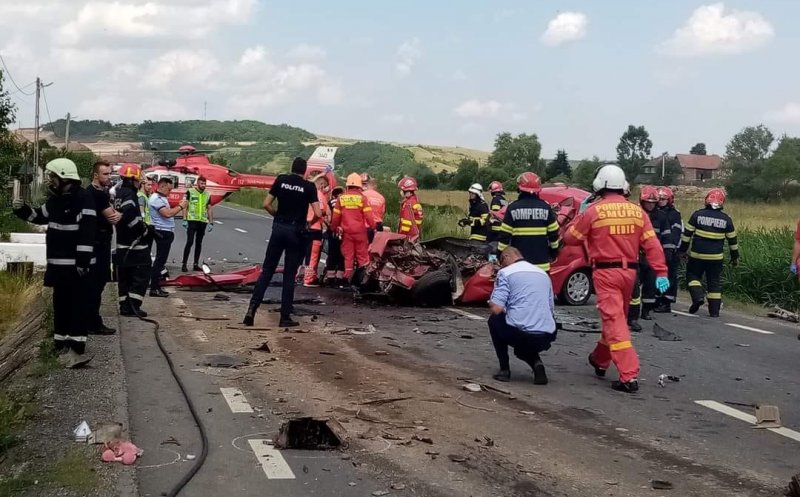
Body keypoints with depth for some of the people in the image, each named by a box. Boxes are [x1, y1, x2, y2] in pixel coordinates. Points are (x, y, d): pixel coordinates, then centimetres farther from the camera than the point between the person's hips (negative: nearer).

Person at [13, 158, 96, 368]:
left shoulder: (83, 199, -15)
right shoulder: (55, 199, 12)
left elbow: (87, 233, -20)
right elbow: (39, 216, 29)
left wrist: (83, 261, -24)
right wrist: (22, 209, 11)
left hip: (77, 265, -9)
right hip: (58, 263, 9)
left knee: (78, 305, -7)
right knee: (61, 304, 14)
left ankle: (76, 348, -9)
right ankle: (62, 343, 23)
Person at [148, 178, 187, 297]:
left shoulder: (161, 198, 18)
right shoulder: (156, 199, -16)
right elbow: (167, 214, -26)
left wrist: (178, 206, 3)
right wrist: (181, 207, -16)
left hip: (166, 232, 11)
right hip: (163, 232, -11)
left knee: (160, 260, 15)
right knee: (160, 260, -9)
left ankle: (156, 285, 21)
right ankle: (154, 288, -7)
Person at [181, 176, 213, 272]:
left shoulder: (207, 195, 11)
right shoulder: (190, 192, -2)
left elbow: (209, 209, 14)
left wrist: (211, 223, 8)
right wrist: (185, 219, -8)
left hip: (203, 221, 4)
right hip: (192, 220, -4)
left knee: (199, 243, 8)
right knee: (189, 242, -8)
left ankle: (196, 264, 14)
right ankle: (184, 264, -4)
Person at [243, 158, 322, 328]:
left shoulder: (281, 180, 5)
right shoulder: (309, 186, -3)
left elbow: (266, 204, 3)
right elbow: (318, 213, -10)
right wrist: (310, 222, 10)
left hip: (278, 228, 2)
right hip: (296, 232, -2)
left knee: (267, 271, 8)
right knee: (289, 275, 4)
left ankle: (252, 309, -3)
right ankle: (285, 317, 6)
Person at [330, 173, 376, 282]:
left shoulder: (341, 198, 1)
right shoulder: (362, 198, -7)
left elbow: (336, 216, 4)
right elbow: (368, 215, -11)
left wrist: (334, 227, 17)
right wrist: (372, 226, 1)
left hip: (346, 231, 2)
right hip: (360, 231, -2)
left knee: (348, 257, 8)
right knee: (362, 256, 4)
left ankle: (348, 279, 8)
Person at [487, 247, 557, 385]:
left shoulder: (506, 272, 2)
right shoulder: (544, 274, 20)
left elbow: (496, 309, -6)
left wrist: (491, 303, 17)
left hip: (521, 334, -6)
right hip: (546, 339, 6)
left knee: (494, 320, 26)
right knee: (523, 347, 38)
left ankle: (504, 369, 18)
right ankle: (536, 363, 7)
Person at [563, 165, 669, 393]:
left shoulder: (593, 211, -8)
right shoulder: (637, 211, 3)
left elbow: (570, 238, 0)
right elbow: (652, 244, -2)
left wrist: (581, 216, 13)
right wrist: (661, 272, -2)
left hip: (606, 272, -5)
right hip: (629, 271, 5)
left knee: (615, 321, -7)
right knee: (617, 317, 21)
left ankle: (629, 376, -14)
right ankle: (600, 360, 41)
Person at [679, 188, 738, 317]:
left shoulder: (697, 215, -4)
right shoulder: (726, 219, 1)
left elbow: (687, 234, -3)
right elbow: (732, 240, 7)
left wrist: (683, 250, 7)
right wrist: (735, 257, 18)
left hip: (697, 255, -1)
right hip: (716, 257, 2)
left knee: (692, 275, 16)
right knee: (714, 282, 9)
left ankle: (698, 296, -9)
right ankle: (714, 310, 9)